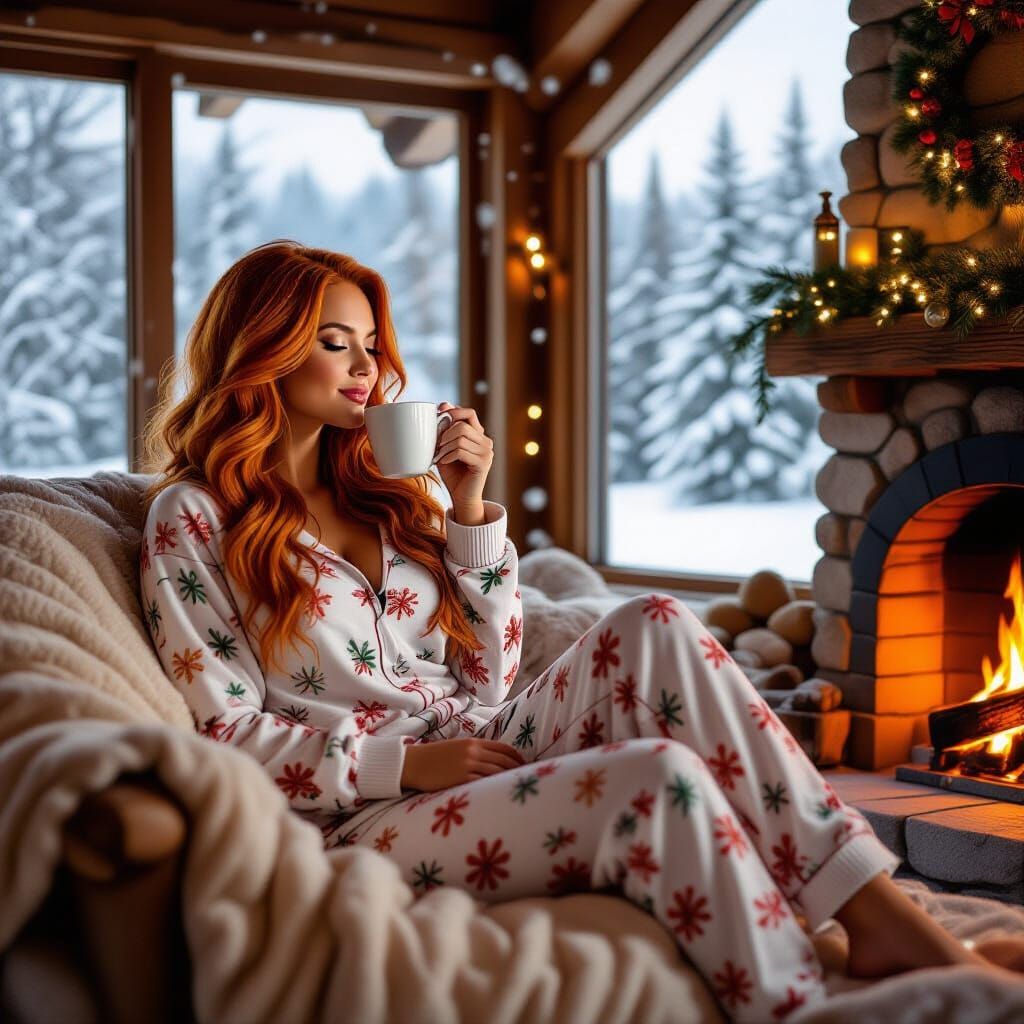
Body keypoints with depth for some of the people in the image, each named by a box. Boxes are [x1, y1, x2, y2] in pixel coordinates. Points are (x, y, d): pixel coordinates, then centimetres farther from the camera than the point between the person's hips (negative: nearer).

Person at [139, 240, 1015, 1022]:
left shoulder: (381, 494, 20)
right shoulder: (193, 519, 2)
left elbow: (488, 680, 15)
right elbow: (229, 733, -6)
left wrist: (470, 506, 5)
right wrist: (406, 762, -16)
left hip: (484, 756, 6)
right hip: (366, 820, -6)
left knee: (654, 629, -22)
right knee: (657, 774, -31)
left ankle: (877, 913, -29)